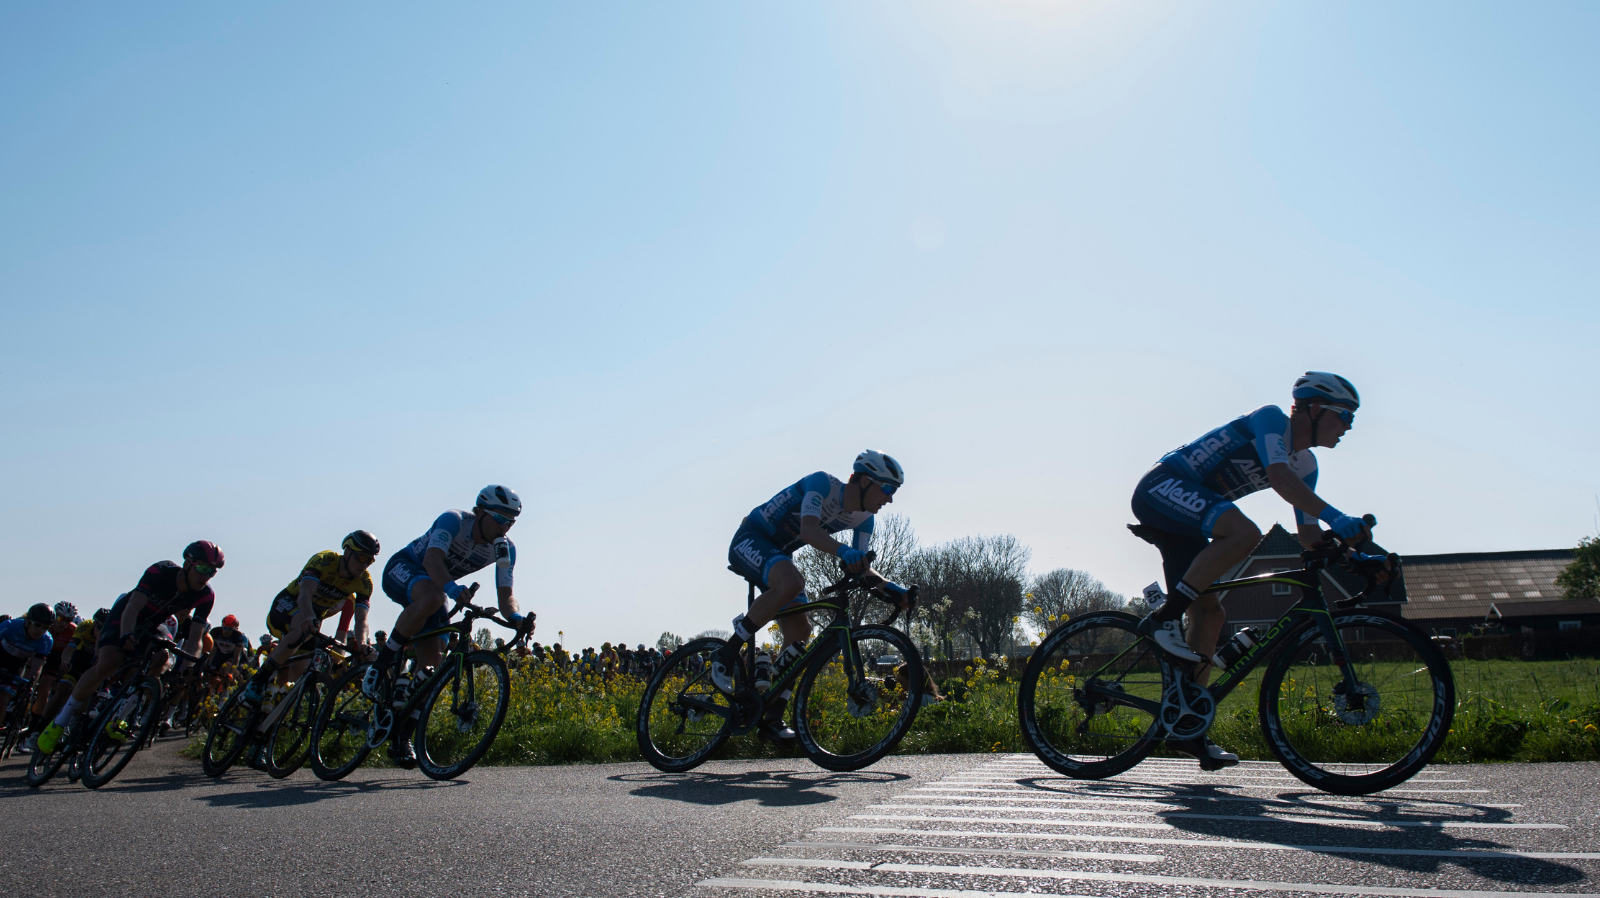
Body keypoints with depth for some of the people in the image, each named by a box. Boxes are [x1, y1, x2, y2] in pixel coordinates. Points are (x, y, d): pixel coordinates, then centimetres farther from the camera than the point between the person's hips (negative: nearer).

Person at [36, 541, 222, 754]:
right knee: (108, 663, -26)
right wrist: (127, 635, -56)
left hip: (153, 626, 5)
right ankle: (61, 721, -12)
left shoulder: (206, 596, -21)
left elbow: (195, 637, -24)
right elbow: (132, 608, -39)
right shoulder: (160, 572, -30)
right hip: (123, 618, -5)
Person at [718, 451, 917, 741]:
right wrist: (843, 551, -57)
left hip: (778, 554, 8)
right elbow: (809, 530, -39)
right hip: (750, 540, -8)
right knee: (792, 581, -38)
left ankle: (772, 717, 3)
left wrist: (889, 587, -21)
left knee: (800, 633, -4)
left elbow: (861, 568, -2)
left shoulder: (862, 519, -1)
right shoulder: (822, 483, -24)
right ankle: (727, 656, -25)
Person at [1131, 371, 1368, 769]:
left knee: (1209, 614, 3)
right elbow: (1278, 476, -30)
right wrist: (1335, 516, -39)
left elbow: (1308, 534, 13)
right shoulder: (1270, 419, -11)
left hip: (1185, 513, 10)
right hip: (1163, 487, -9)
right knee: (1244, 532, -33)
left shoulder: (1305, 465, 14)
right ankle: (1163, 618, -24)